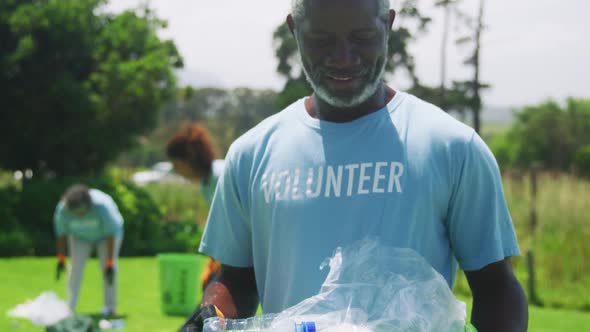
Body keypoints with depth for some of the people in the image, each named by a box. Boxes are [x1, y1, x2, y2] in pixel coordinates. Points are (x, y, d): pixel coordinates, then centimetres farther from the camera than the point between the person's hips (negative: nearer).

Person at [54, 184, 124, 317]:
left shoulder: (102, 205, -39)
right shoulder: (62, 210, -30)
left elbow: (110, 234, -36)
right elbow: (61, 233, -16)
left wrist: (109, 263, -37)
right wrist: (61, 259, -15)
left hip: (104, 234, -2)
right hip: (80, 236, 2)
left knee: (107, 266, -16)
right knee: (76, 266, -12)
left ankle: (111, 307, -9)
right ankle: (70, 307, -11)